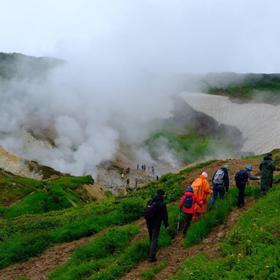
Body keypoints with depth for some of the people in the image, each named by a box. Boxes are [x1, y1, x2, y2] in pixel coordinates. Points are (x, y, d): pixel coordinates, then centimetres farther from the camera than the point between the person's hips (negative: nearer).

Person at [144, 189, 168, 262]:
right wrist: (166, 224, 1)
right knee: (154, 240, -3)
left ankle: (151, 254, 37)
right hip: (156, 225, -6)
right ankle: (151, 257, -8)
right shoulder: (161, 204, -15)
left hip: (149, 223, 6)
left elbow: (146, 212, 13)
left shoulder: (150, 202, 5)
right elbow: (164, 215, -12)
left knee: (151, 239, 22)